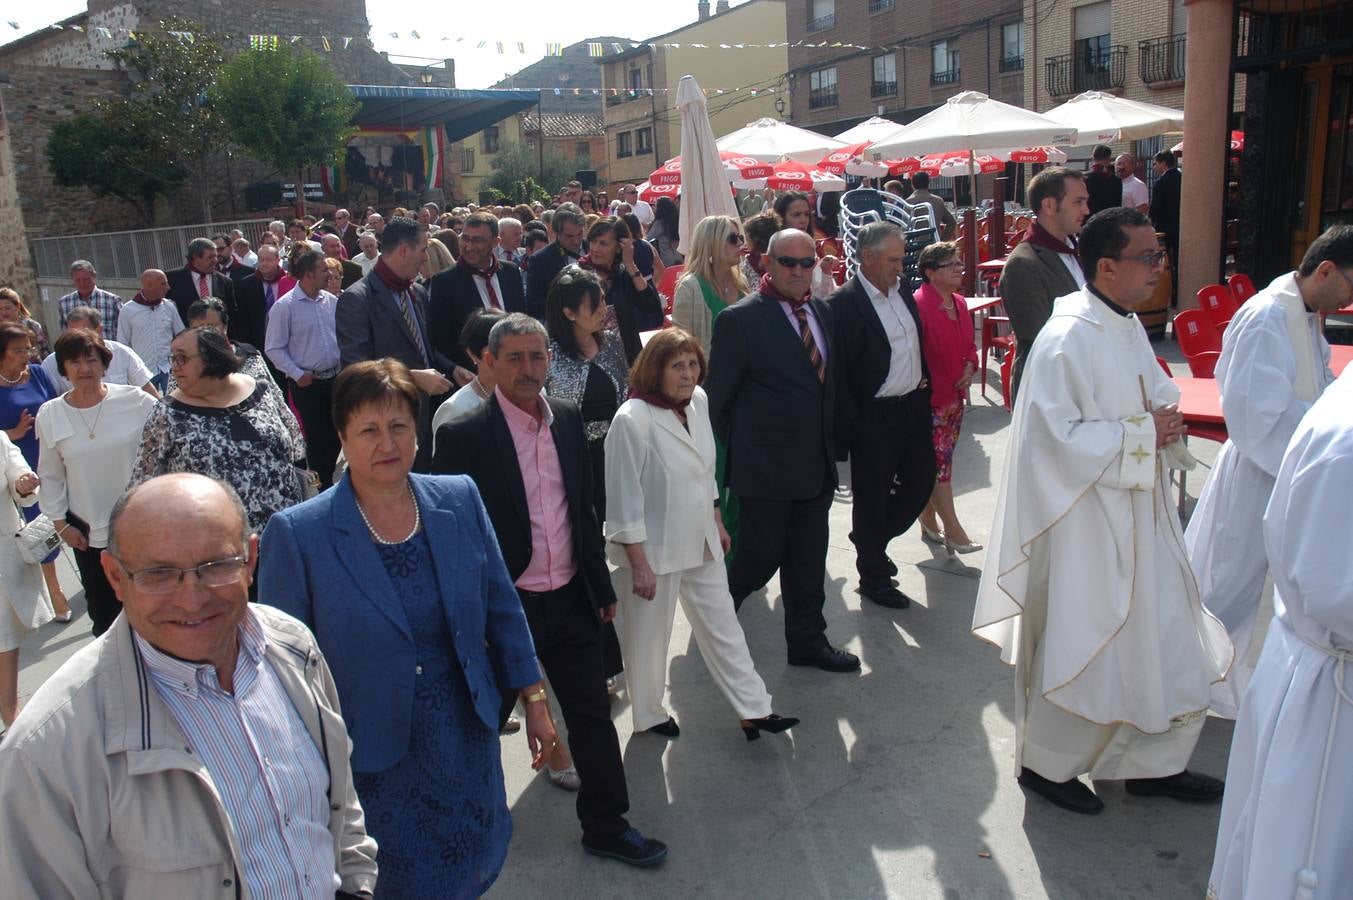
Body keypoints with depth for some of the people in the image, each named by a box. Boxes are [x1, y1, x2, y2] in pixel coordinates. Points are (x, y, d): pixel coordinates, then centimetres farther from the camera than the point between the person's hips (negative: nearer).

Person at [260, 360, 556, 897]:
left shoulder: (460, 500, -4)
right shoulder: (297, 533, -14)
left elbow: (502, 609, 4)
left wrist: (534, 700, 6)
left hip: (466, 742, 4)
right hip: (368, 761, -3)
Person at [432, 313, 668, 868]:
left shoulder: (568, 419, 3)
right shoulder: (464, 436, -15)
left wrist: (602, 585, 12)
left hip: (571, 599, 5)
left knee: (593, 714, 13)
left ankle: (606, 827, 32)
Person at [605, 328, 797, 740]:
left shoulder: (698, 401, -1)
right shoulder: (633, 420, -22)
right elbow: (624, 500, -20)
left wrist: (717, 523, 16)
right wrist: (639, 565, -18)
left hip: (701, 544, 6)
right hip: (654, 550, -6)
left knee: (723, 627, 14)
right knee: (649, 637, 13)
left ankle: (754, 710, 25)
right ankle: (649, 715, 35)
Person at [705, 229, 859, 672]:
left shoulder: (822, 312, 9)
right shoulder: (739, 319, -12)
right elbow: (716, 397, -8)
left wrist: (829, 441, 9)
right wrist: (737, 451, -4)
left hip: (816, 464, 6)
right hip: (767, 468, -6)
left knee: (808, 561, 15)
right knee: (762, 556, 4)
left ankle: (808, 641, 30)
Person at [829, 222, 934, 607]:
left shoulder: (902, 292, 6)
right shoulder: (843, 304, -18)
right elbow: (835, 374, -18)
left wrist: (924, 381, 12)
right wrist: (850, 428, -18)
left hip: (913, 409, 8)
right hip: (873, 419, -8)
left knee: (921, 482, 17)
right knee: (871, 499, 7)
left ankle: (873, 540, 40)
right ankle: (873, 578, 26)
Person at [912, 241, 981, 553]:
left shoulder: (959, 303, 9)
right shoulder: (918, 304, -17)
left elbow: (968, 344, 19)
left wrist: (970, 366, 2)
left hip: (955, 395, 8)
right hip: (929, 399, -8)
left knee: (937, 462, 15)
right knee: (939, 463, -4)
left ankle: (929, 523, 27)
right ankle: (953, 533, 1)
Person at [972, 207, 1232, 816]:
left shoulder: (1129, 326, 7)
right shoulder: (1067, 341, -21)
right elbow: (1059, 438, -24)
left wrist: (1167, 417, -1)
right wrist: (1142, 434, -18)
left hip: (1139, 517, 9)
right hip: (1085, 527, -9)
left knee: (1165, 638, 17)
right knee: (1078, 649, 6)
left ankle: (1152, 763, 36)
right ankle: (1045, 764, 29)